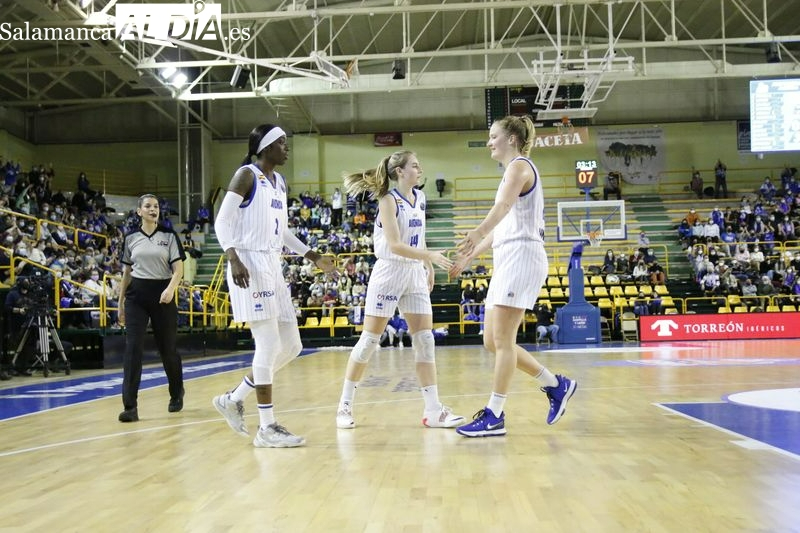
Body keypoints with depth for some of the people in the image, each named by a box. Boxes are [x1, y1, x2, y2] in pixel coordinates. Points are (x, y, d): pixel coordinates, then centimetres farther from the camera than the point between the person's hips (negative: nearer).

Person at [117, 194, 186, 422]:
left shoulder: (169, 236, 2)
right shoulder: (131, 238, 8)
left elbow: (178, 268, -5)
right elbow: (126, 273, 14)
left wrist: (171, 288, -25)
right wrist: (120, 304, 14)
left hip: (162, 295, -1)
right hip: (136, 296, 1)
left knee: (167, 348, 7)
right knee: (133, 347, -10)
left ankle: (176, 394, 31)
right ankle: (130, 406, -9)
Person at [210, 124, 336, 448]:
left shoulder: (280, 182, 18)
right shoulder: (246, 175, -6)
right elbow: (222, 222, -11)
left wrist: (313, 256, 24)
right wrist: (233, 258, -25)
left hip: (273, 266, 9)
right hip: (250, 265, -9)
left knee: (291, 346, 9)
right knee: (269, 346, -8)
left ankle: (234, 399, 21)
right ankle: (267, 428, 1)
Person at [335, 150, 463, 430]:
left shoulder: (420, 198, 9)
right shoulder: (388, 200, -11)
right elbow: (394, 245, -20)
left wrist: (429, 269, 17)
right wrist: (430, 255, -28)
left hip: (415, 274, 6)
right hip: (389, 273, -6)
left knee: (425, 339, 0)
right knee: (369, 340, 0)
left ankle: (433, 410, 3)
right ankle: (345, 405, 12)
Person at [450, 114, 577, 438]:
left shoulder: (520, 165, -5)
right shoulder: (512, 171, 25)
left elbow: (503, 205, -27)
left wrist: (477, 233, -44)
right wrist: (469, 257, 26)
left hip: (521, 257, -10)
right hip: (507, 261, 10)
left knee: (502, 341, -9)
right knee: (493, 341, 8)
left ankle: (494, 417, -4)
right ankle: (556, 386, 18)